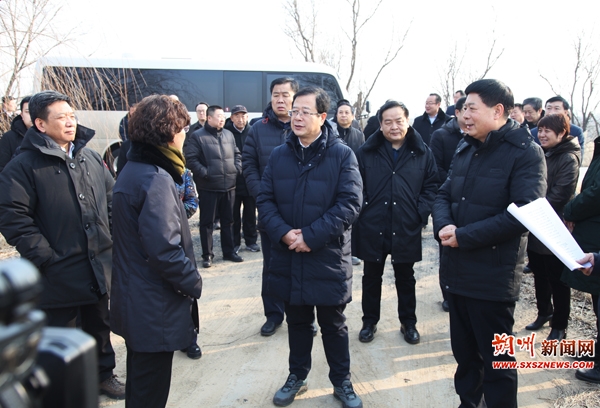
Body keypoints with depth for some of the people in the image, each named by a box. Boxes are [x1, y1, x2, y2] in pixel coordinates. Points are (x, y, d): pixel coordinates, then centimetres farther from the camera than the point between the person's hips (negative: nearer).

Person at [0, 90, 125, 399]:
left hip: (99, 267, 6)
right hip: (58, 275, -5)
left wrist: (112, 240, 7)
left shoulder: (91, 158, 8)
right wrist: (46, 258, -18)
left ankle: (103, 373, 43)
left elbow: (111, 200, 15)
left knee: (100, 326, 22)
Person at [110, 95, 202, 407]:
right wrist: (194, 284, -14)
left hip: (134, 298, 10)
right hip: (155, 309, -10)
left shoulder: (132, 169, 7)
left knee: (140, 381, 26)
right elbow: (164, 250, -28)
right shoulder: (156, 180, -23)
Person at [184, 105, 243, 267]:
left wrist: (237, 169, 5)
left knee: (228, 220, 13)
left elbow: (237, 154, 20)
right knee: (207, 222, 4)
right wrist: (205, 173, -17)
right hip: (208, 187, -5)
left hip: (229, 186, 5)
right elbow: (191, 159, -11)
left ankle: (229, 252, 25)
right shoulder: (197, 136, -6)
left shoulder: (228, 135, 13)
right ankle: (207, 255, 14)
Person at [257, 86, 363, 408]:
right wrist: (283, 233, -16)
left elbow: (350, 202, -15)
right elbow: (265, 199, 1)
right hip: (288, 257, 3)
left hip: (328, 257, -3)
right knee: (297, 322, 20)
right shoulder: (279, 155, 3)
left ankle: (341, 382, 33)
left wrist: (311, 236, -20)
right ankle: (297, 377, 39)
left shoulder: (342, 154, -8)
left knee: (333, 325, 13)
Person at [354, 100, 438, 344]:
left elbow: (431, 186, 3)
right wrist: (362, 210, -11)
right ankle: (369, 322, 30)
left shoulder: (423, 153, 1)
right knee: (372, 277, 13)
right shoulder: (366, 152, -1)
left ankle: (408, 322, 33)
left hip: (407, 229, 0)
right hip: (372, 228, 0)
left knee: (405, 278, 16)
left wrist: (421, 213, -8)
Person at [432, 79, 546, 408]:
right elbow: (444, 194, 11)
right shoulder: (465, 150, 13)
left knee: (496, 359, 8)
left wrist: (463, 236, -19)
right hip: (456, 270, 7)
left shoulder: (526, 152, -10)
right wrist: (443, 225, -11)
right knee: (464, 351, 21)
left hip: (492, 277, -7)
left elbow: (523, 214, -20)